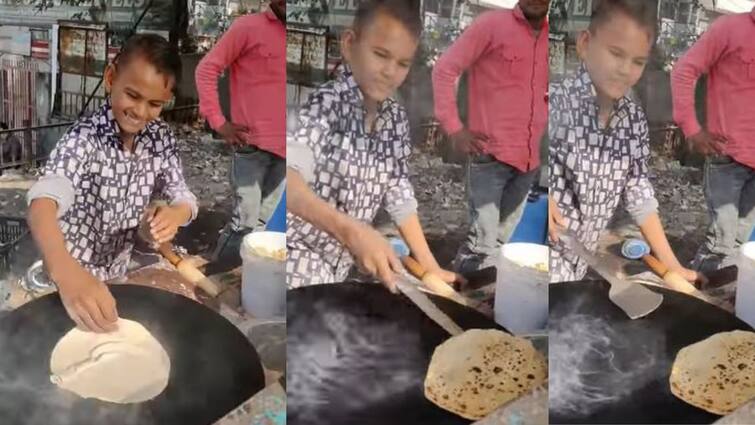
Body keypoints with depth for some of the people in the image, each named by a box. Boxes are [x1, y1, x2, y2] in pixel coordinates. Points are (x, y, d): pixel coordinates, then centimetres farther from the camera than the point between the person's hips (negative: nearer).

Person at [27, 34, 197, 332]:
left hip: (117, 276, 5)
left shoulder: (162, 138, -9)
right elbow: (43, 204, -42)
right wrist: (66, 272, -62)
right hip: (64, 280, -5)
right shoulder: (84, 138, -27)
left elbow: (183, 197, -3)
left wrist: (176, 214, -29)